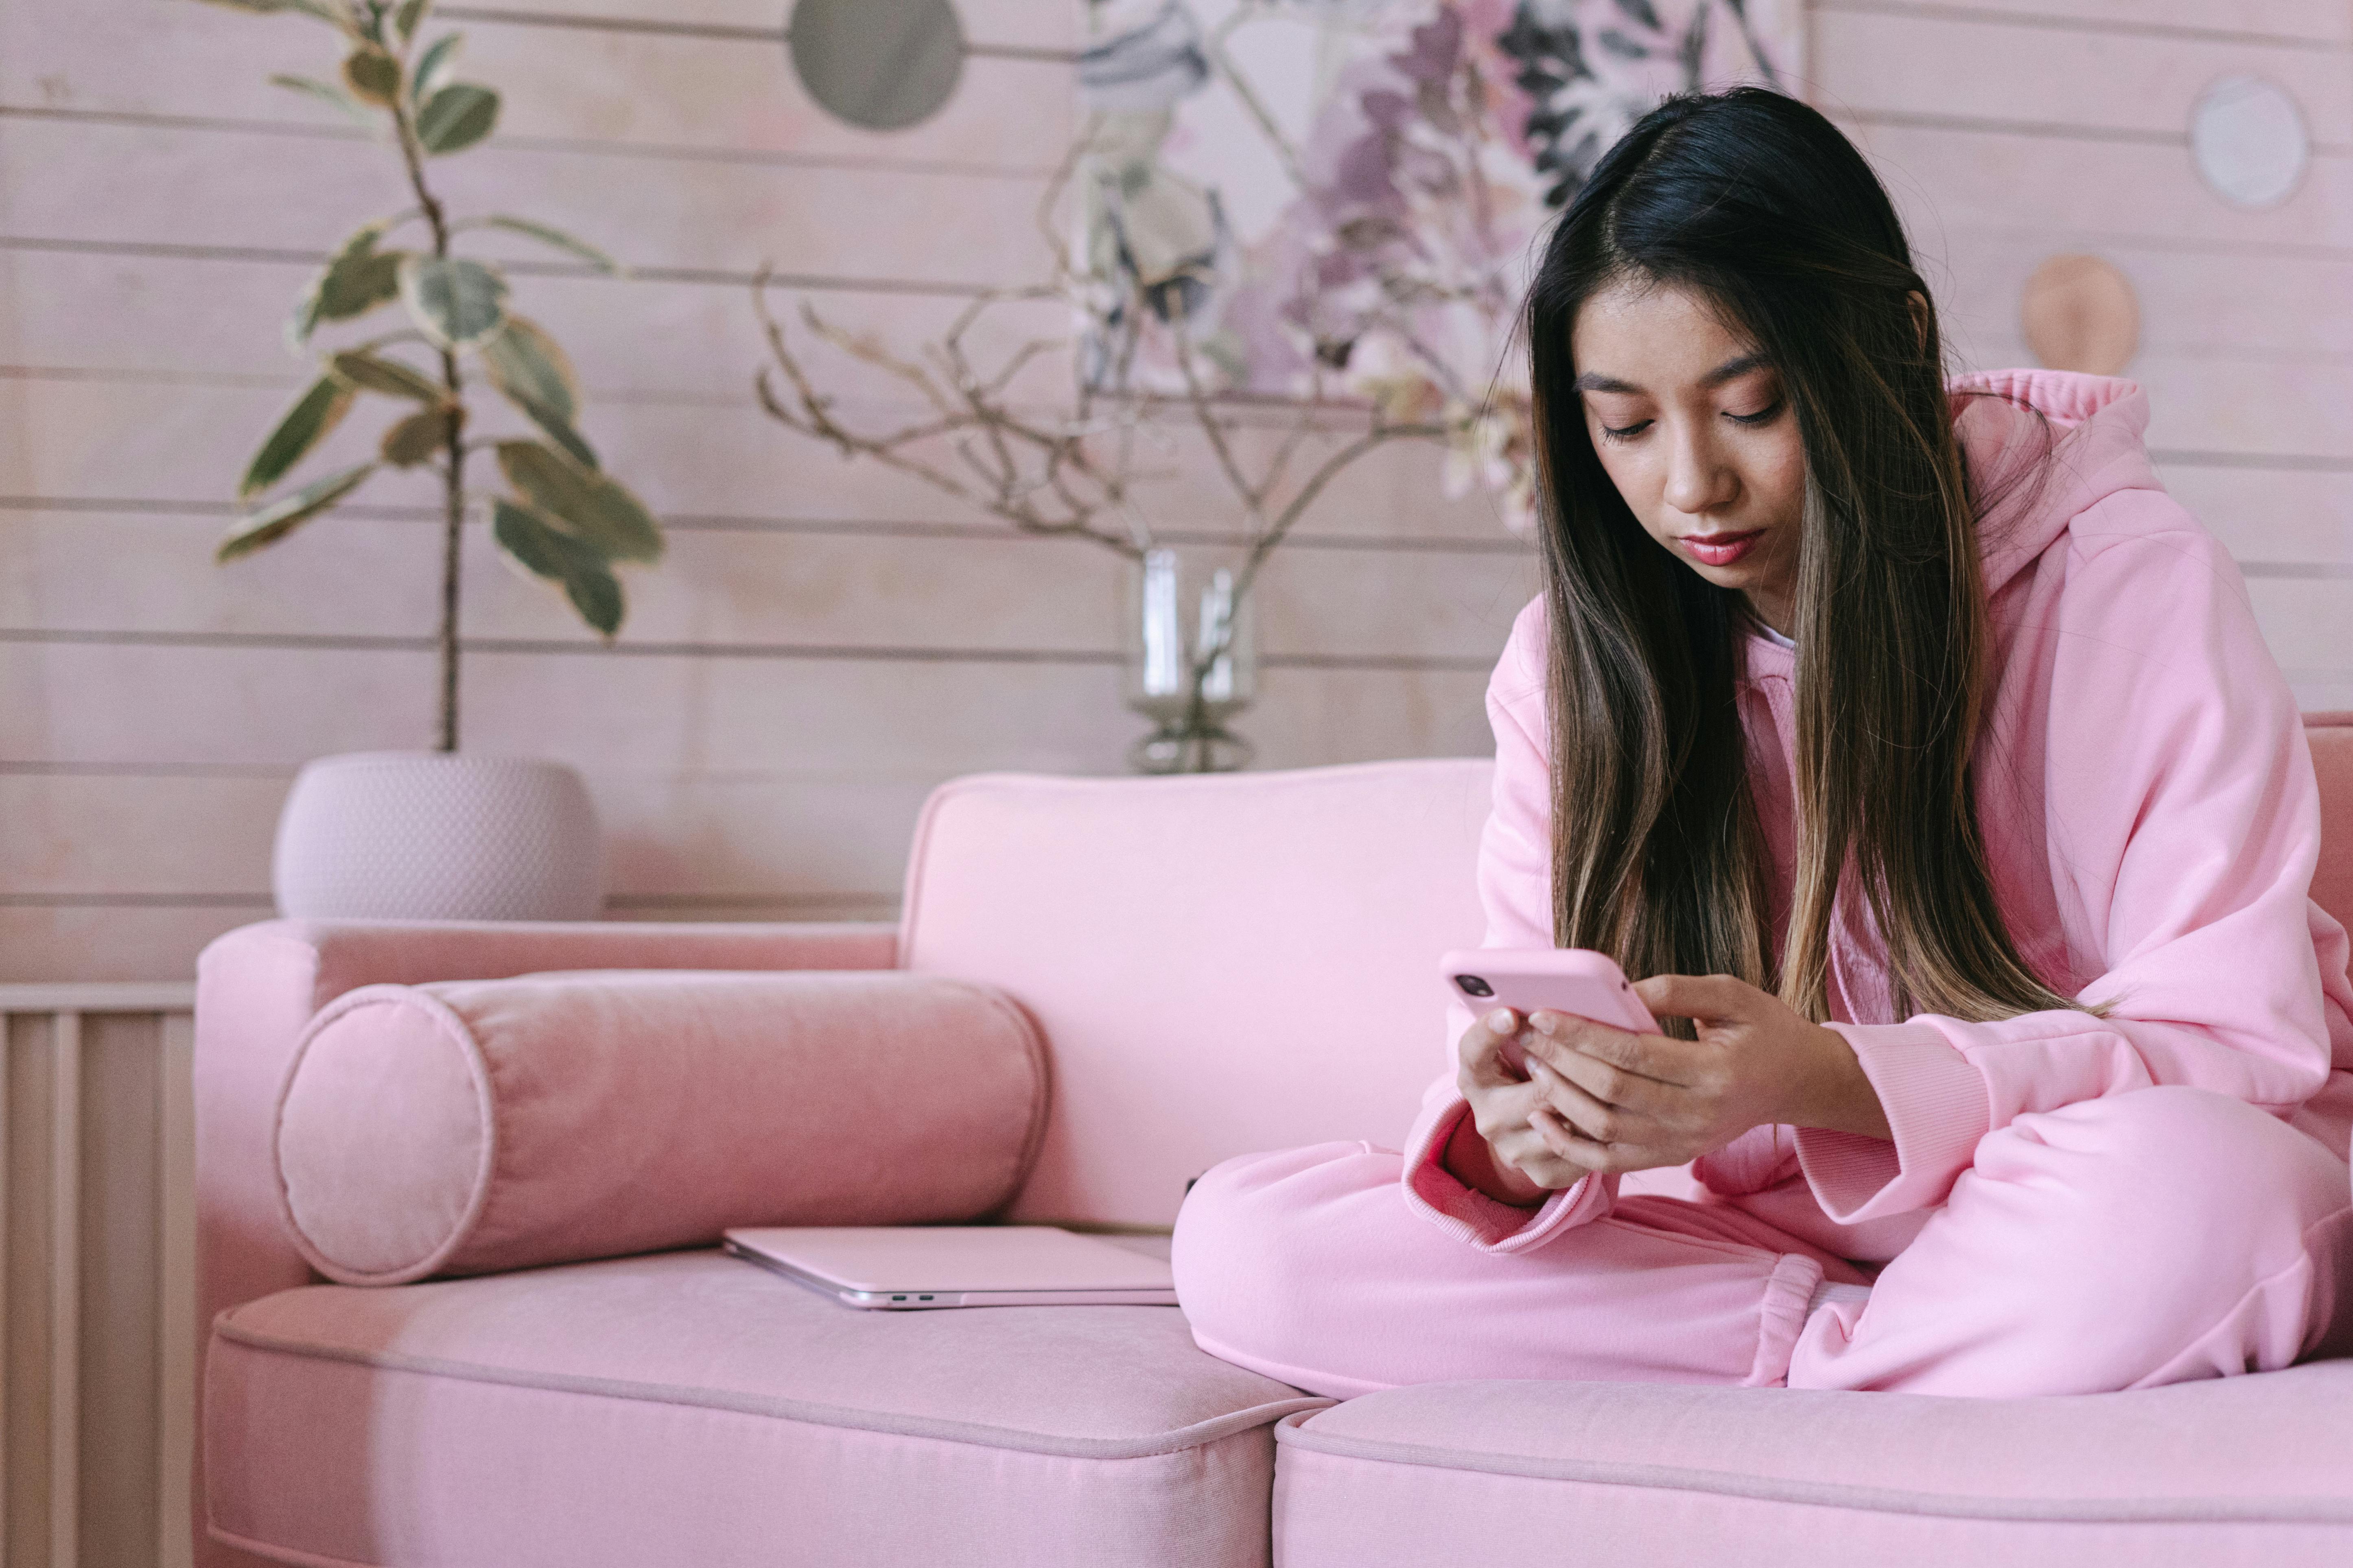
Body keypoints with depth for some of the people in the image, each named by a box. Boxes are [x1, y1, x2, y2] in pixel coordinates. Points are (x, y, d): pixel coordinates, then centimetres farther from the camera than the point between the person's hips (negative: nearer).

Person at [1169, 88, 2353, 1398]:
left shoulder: (2129, 585, -12)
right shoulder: (1579, 650, 2)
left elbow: (2234, 1038, -17)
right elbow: (1554, 1044, 1)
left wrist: (1828, 1082, -32)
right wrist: (1511, 1138, -26)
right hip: (1785, 1231, 4)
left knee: (2174, 1186, -42)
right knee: (1241, 1245, -16)